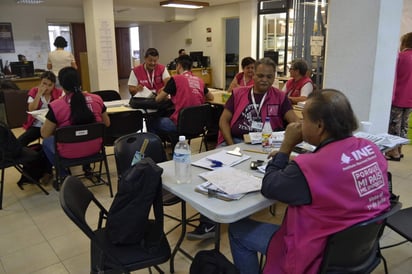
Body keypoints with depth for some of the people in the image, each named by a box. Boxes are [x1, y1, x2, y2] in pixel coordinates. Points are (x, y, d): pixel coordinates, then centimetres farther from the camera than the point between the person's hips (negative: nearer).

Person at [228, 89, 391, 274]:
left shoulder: (311, 166, -32)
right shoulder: (371, 149, -8)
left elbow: (269, 188, -14)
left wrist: (286, 146, -8)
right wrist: (285, 156, 7)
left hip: (320, 257, -7)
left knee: (237, 230, 9)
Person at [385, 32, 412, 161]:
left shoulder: (400, 56, -8)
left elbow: (392, 77, -9)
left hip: (398, 98, -6)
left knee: (394, 125, -1)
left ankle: (394, 152, 0)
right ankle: (399, 150, 19)